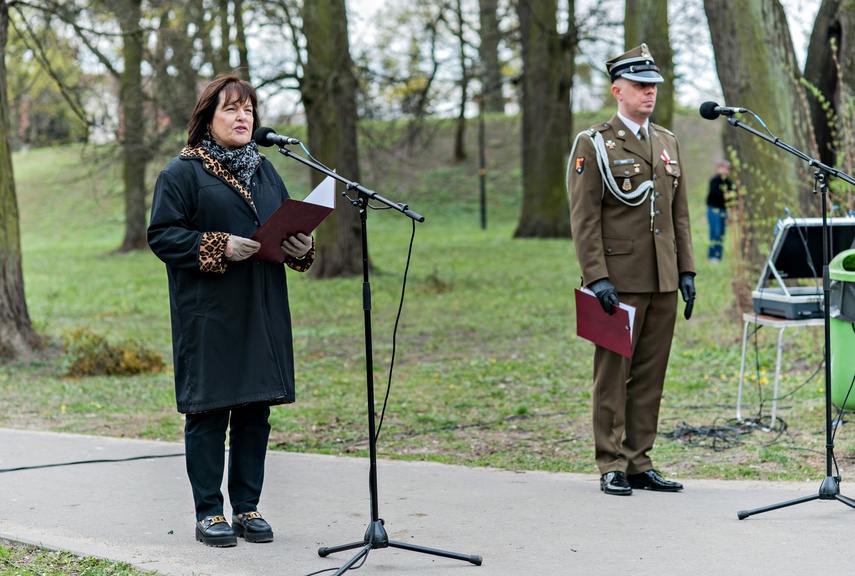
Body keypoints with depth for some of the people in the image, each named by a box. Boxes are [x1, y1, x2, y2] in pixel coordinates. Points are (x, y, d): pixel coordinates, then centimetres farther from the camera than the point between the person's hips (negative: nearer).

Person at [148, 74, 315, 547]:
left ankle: (248, 508, 15)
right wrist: (219, 248, -19)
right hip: (209, 316, -6)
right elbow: (162, 235, -9)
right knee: (209, 410, -3)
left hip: (263, 313, 6)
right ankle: (209, 513, 6)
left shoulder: (265, 171, 17)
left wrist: (302, 247, -2)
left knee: (255, 410, 7)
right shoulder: (182, 172, -3)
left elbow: (288, 228, 21)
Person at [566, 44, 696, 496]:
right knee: (613, 374, -1)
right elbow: (583, 218, -8)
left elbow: (680, 214, 16)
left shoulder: (667, 143, 15)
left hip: (663, 283, 6)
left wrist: (687, 271, 9)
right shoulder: (592, 145, -3)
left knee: (651, 374, 8)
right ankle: (612, 467, 5)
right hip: (619, 281, -6)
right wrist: (596, 277, -15)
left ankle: (640, 463, 15)